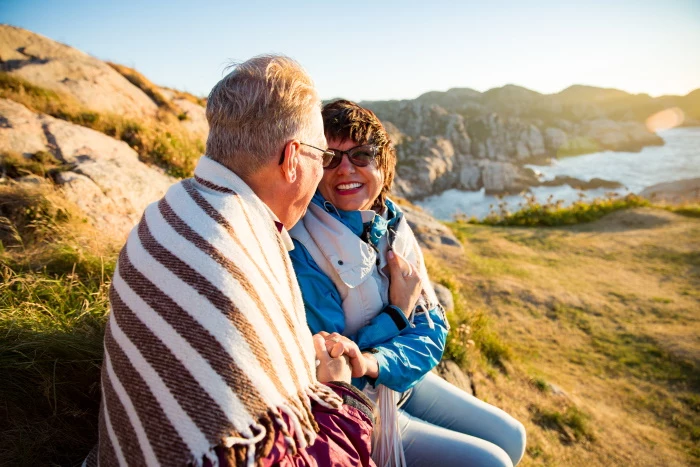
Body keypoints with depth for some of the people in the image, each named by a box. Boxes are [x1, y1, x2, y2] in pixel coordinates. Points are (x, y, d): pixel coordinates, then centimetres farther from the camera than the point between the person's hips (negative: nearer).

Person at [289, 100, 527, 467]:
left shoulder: (392, 226, -7)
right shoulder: (301, 250, -27)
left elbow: (431, 328, -8)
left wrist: (373, 361, -28)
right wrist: (398, 311, -20)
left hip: (401, 380, 6)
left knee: (510, 437, 13)